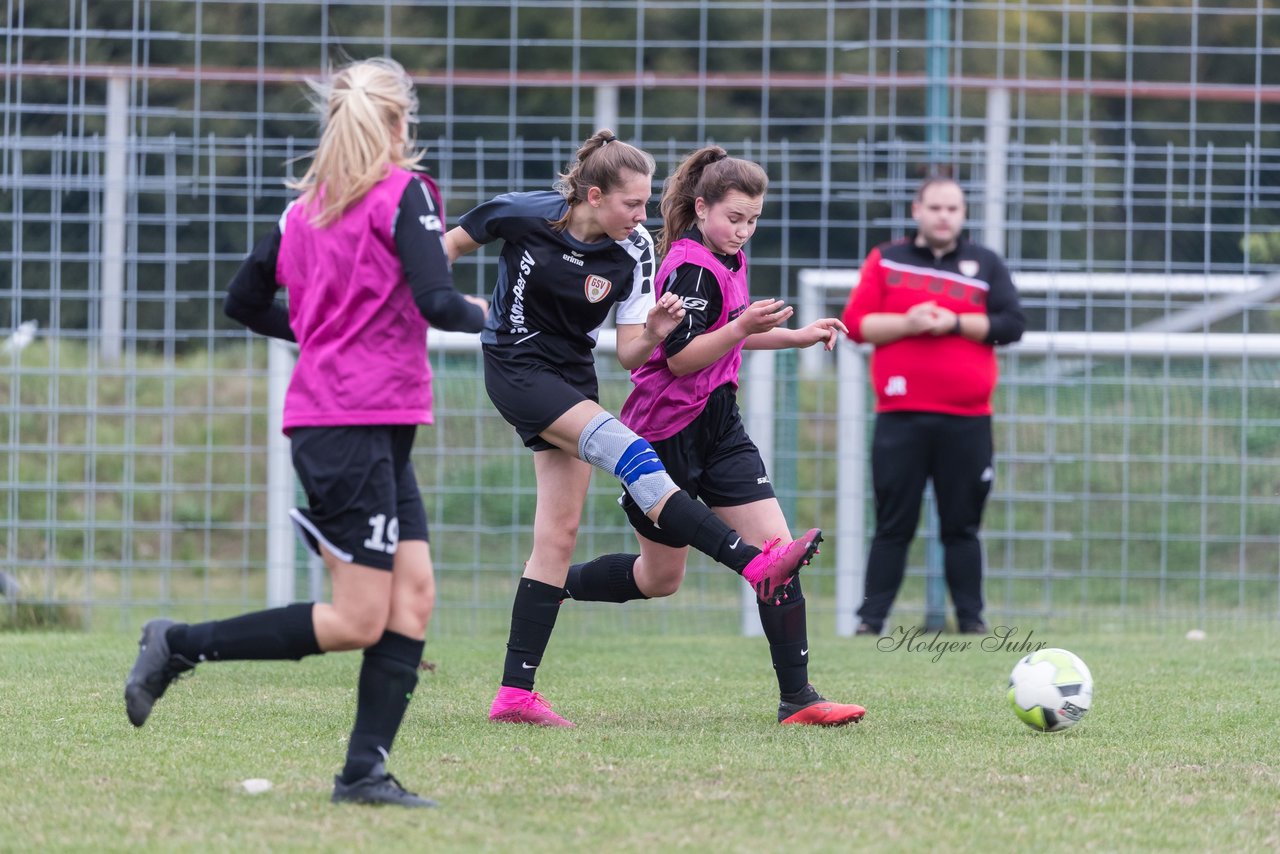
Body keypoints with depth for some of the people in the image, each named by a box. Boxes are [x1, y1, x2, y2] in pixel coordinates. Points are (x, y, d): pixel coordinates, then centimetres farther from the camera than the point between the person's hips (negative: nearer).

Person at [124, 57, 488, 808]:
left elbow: (244, 302, 19)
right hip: (358, 424, -9)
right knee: (357, 621, -7)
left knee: (414, 594, 4)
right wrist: (480, 315, 3)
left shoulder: (308, 205, 13)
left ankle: (365, 770, -2)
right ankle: (180, 646, -2)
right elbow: (437, 302, -18)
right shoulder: (405, 192, -8)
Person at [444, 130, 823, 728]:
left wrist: (654, 333, -25)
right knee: (627, 452, -26)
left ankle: (515, 693, 3)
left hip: (573, 383, 6)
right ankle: (755, 565, -36)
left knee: (558, 534, 0)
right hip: (516, 370, -5)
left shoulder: (634, 252, -6)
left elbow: (629, 355, -7)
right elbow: (451, 245, 3)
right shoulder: (523, 214, -15)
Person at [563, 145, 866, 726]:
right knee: (661, 577, 5)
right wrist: (742, 327, -34)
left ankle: (797, 698, -8)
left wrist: (798, 337, 20)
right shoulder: (693, 268, -18)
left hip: (716, 426, 8)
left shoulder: (726, 260, 11)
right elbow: (680, 358, -22)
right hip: (668, 432, -8)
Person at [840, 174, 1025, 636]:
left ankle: (970, 616, 7)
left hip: (967, 420, 0)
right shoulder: (885, 260, 10)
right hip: (900, 416, 0)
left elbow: (1011, 324, 1)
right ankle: (872, 617, 1)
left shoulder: (986, 264, 10)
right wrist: (907, 324, -14)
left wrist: (955, 323, -10)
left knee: (962, 525, 3)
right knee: (893, 524, 0)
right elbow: (856, 322, 1)